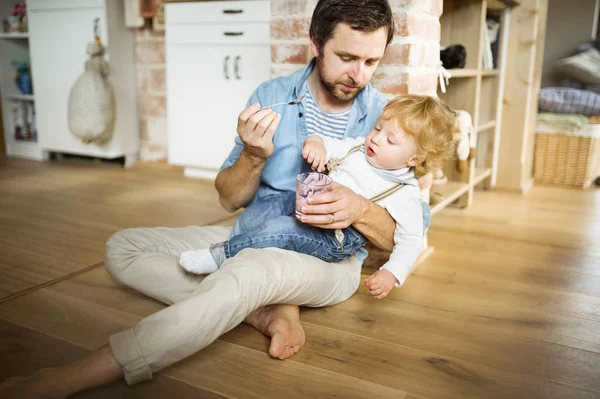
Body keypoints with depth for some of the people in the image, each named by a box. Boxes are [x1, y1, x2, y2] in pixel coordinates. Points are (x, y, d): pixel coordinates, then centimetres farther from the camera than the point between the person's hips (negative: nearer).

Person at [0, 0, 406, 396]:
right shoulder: (272, 96, 0)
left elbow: (402, 236, -5)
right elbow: (231, 199, 2)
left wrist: (360, 210, -27)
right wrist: (253, 157, -19)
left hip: (330, 258, -4)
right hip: (255, 238, 5)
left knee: (249, 269, -39)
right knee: (122, 247, -6)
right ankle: (267, 312, -21)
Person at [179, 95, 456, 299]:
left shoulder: (406, 195, -10)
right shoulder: (359, 148, 7)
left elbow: (411, 240, -9)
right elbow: (327, 143, 12)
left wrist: (391, 274, -23)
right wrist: (315, 143, -14)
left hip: (333, 238, -7)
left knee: (280, 230, -29)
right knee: (250, 218, -6)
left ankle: (221, 256, -14)